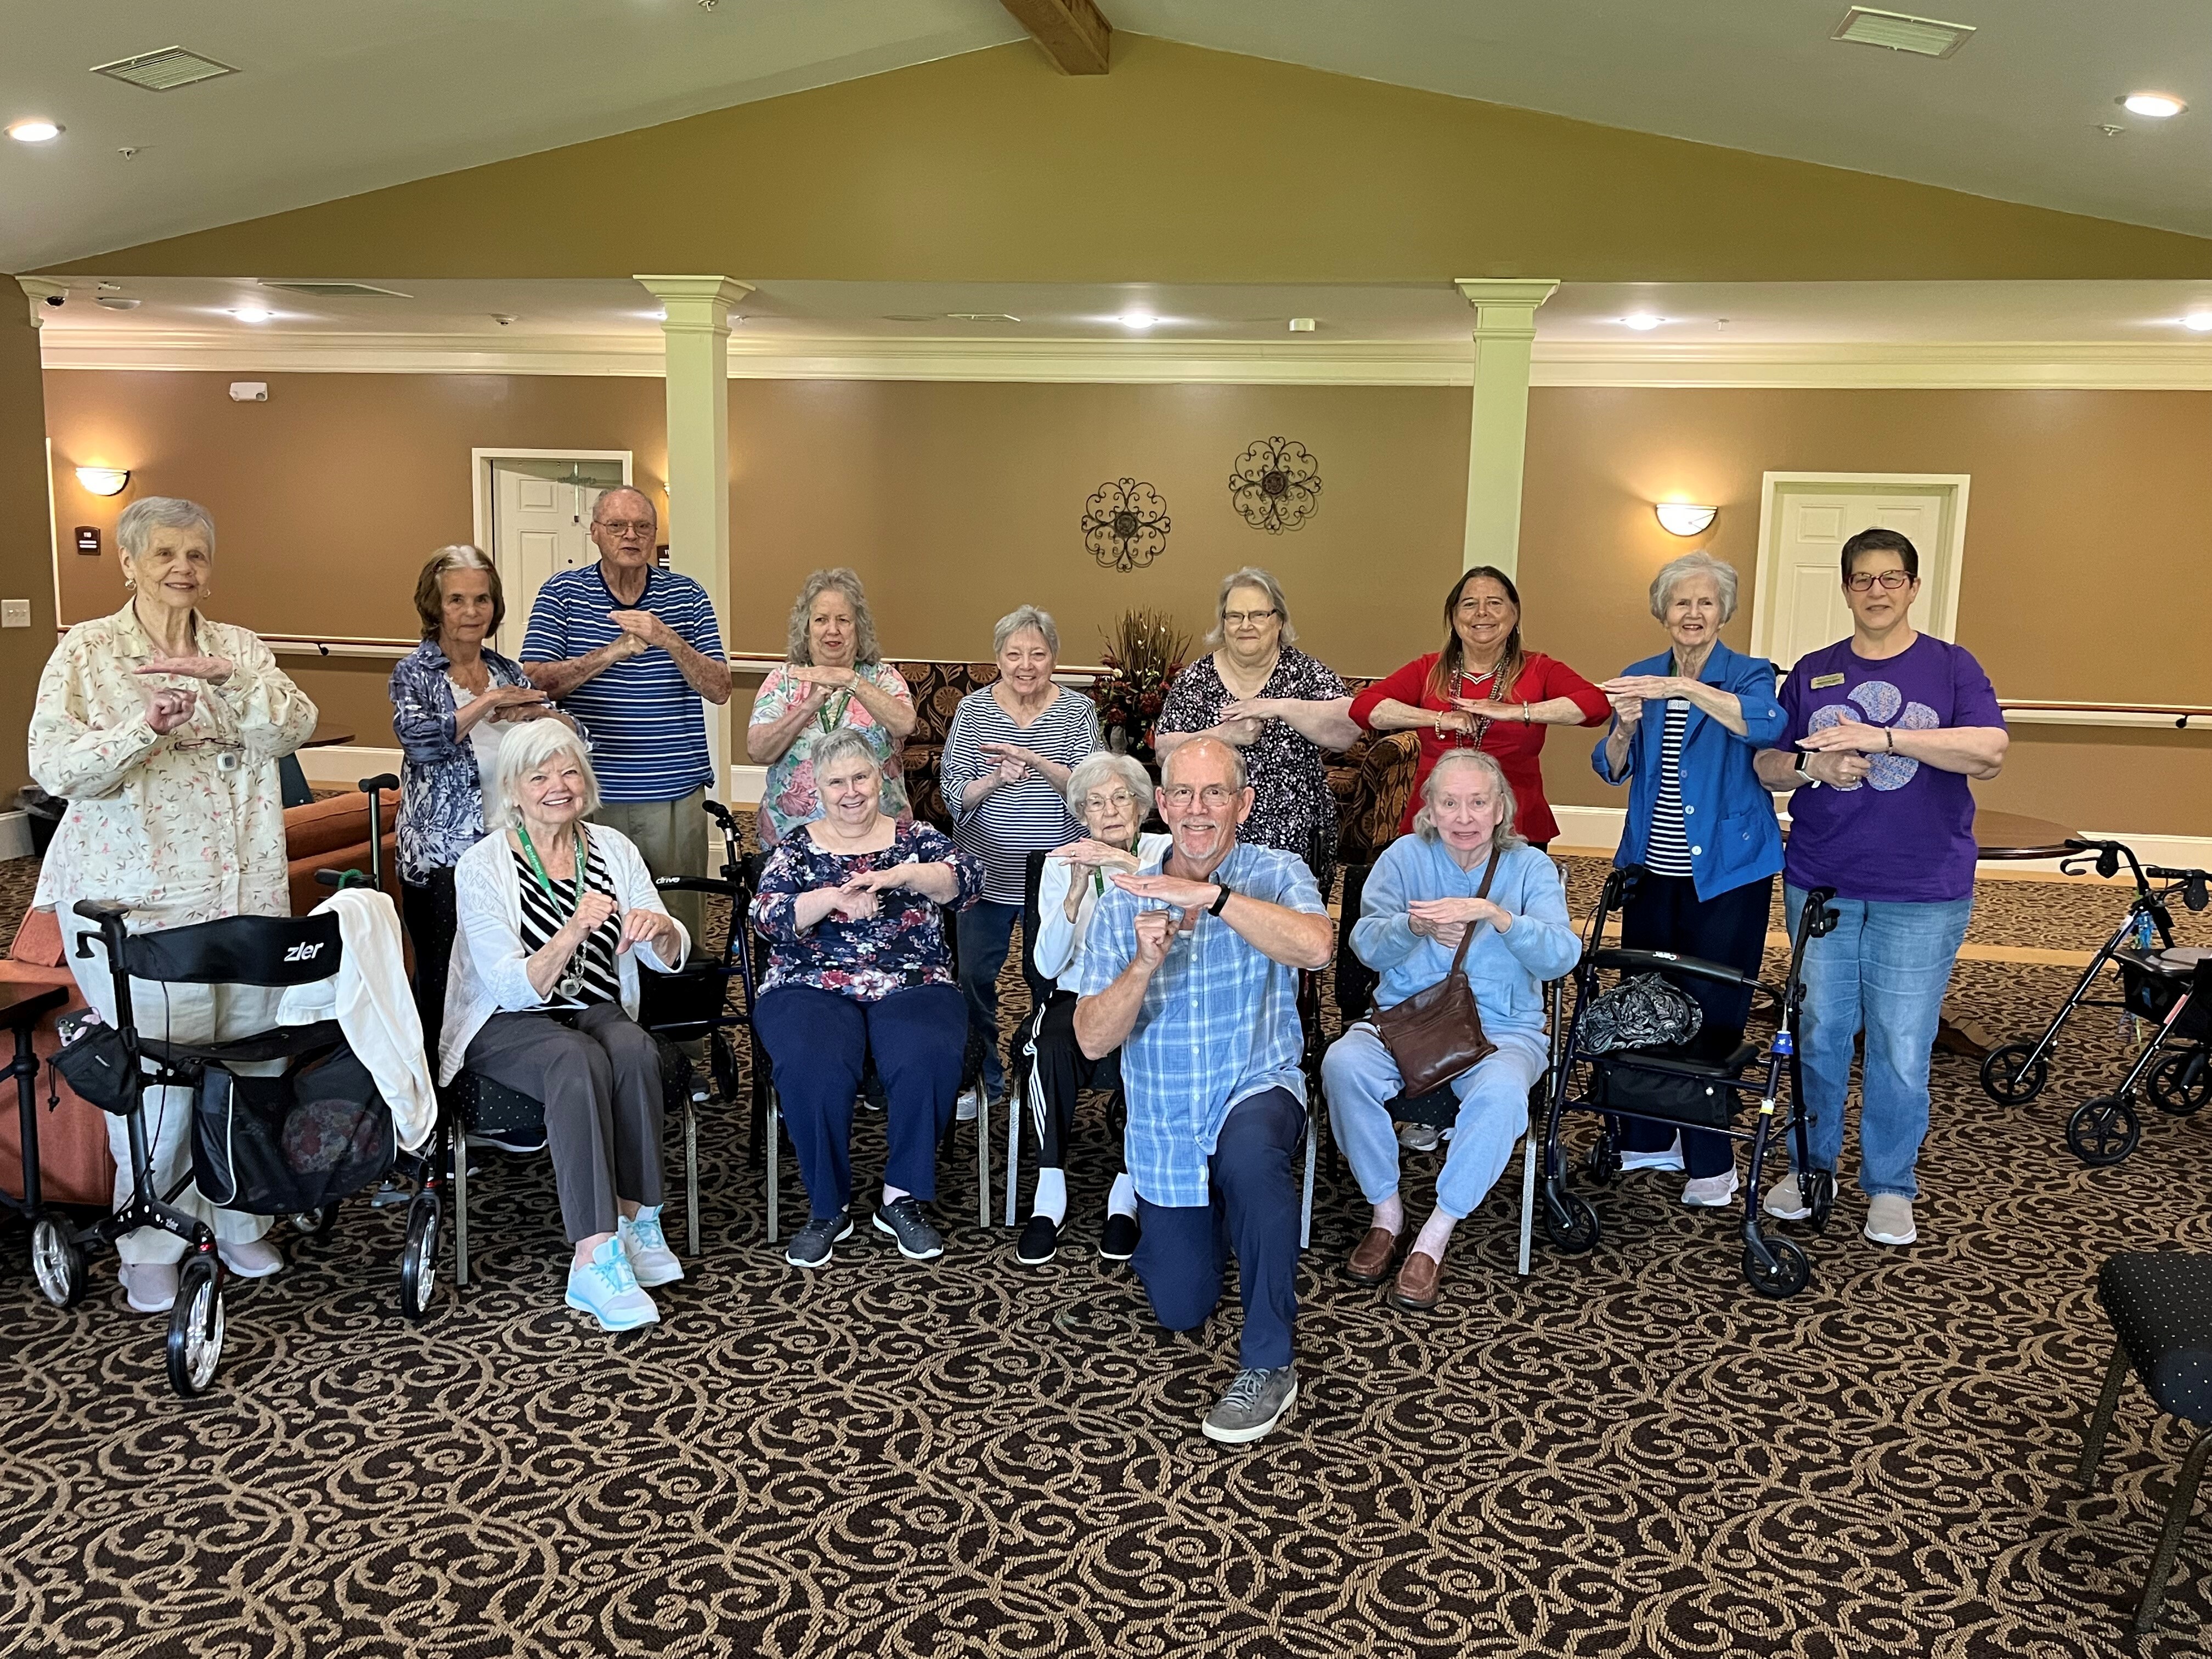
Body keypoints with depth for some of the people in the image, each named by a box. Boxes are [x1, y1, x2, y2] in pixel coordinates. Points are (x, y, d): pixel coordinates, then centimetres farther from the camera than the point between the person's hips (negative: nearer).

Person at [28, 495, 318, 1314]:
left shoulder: (240, 648, 11)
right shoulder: (86, 652, 3)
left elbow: (294, 726, -6)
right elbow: (54, 767, -8)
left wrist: (225, 678, -22)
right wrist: (145, 726, -24)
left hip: (246, 893, 3)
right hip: (136, 900, -3)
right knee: (157, 1069, -3)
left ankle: (237, 1221, 23)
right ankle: (152, 1245, 13)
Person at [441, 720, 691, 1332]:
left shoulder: (612, 849, 2)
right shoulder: (483, 866, -10)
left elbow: (671, 959, 1)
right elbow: (513, 988, -20)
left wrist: (661, 929, -24)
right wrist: (573, 932, -36)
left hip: (597, 1011, 4)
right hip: (506, 1025, -4)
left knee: (634, 1050, -31)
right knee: (578, 1060, -35)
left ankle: (636, 1222, -21)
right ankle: (595, 1260, -37)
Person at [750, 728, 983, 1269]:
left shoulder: (915, 838, 12)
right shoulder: (797, 848, 12)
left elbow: (968, 879, -6)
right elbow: (767, 917, -3)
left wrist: (896, 875, -22)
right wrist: (832, 898, -21)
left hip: (911, 986, 1)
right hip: (812, 988, 0)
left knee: (928, 1057, -32)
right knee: (813, 1067, -32)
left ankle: (902, 1199, -13)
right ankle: (827, 1208, -13)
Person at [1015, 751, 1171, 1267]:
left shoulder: (1163, 852, 3)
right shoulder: (1063, 862, 6)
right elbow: (1048, 966, -5)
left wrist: (1131, 866, -33)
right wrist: (1076, 894, -19)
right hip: (1079, 998, 1)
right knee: (1052, 1043, -32)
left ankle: (1126, 1194, -16)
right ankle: (1049, 1196, -20)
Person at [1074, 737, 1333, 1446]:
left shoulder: (1275, 873, -10)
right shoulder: (1123, 899, -4)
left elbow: (1317, 947, -33)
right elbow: (1092, 1041, -10)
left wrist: (1209, 895, -38)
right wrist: (1144, 964, -27)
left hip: (1257, 1090, -3)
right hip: (1163, 1129, 3)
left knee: (1248, 1155, -40)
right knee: (1180, 1312, 12)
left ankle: (1268, 1365, -22)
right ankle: (1209, 1216, 47)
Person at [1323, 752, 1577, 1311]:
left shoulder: (1530, 867, 3)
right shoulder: (1404, 855, 6)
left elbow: (1561, 955, -12)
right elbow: (1366, 943, -3)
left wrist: (1493, 914, -28)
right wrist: (1416, 925, -25)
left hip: (1502, 1029, -1)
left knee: (1501, 1091, -36)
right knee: (1343, 1064, -30)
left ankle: (1435, 1237, -20)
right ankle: (1386, 1212, -10)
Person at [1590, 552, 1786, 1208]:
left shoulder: (1748, 674, -4)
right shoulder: (1641, 677, 8)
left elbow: (1766, 725, -27)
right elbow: (1611, 770, 4)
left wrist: (1685, 688, -37)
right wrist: (1626, 726, -17)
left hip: (1725, 874, -4)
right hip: (1653, 870, 4)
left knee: (1712, 1013, -2)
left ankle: (1711, 1161, 10)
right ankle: (1648, 1139, 25)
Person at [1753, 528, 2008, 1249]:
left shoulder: (1951, 667, 1)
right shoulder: (1811, 673, 9)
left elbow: (1989, 751, -15)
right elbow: (1766, 766, 9)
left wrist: (1880, 738, -24)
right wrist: (1811, 766, -14)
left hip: (1922, 895, -2)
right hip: (1820, 885, 2)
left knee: (1902, 1048, 2)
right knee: (1818, 1034, 10)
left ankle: (1890, 1184, 18)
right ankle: (1810, 1163, 27)